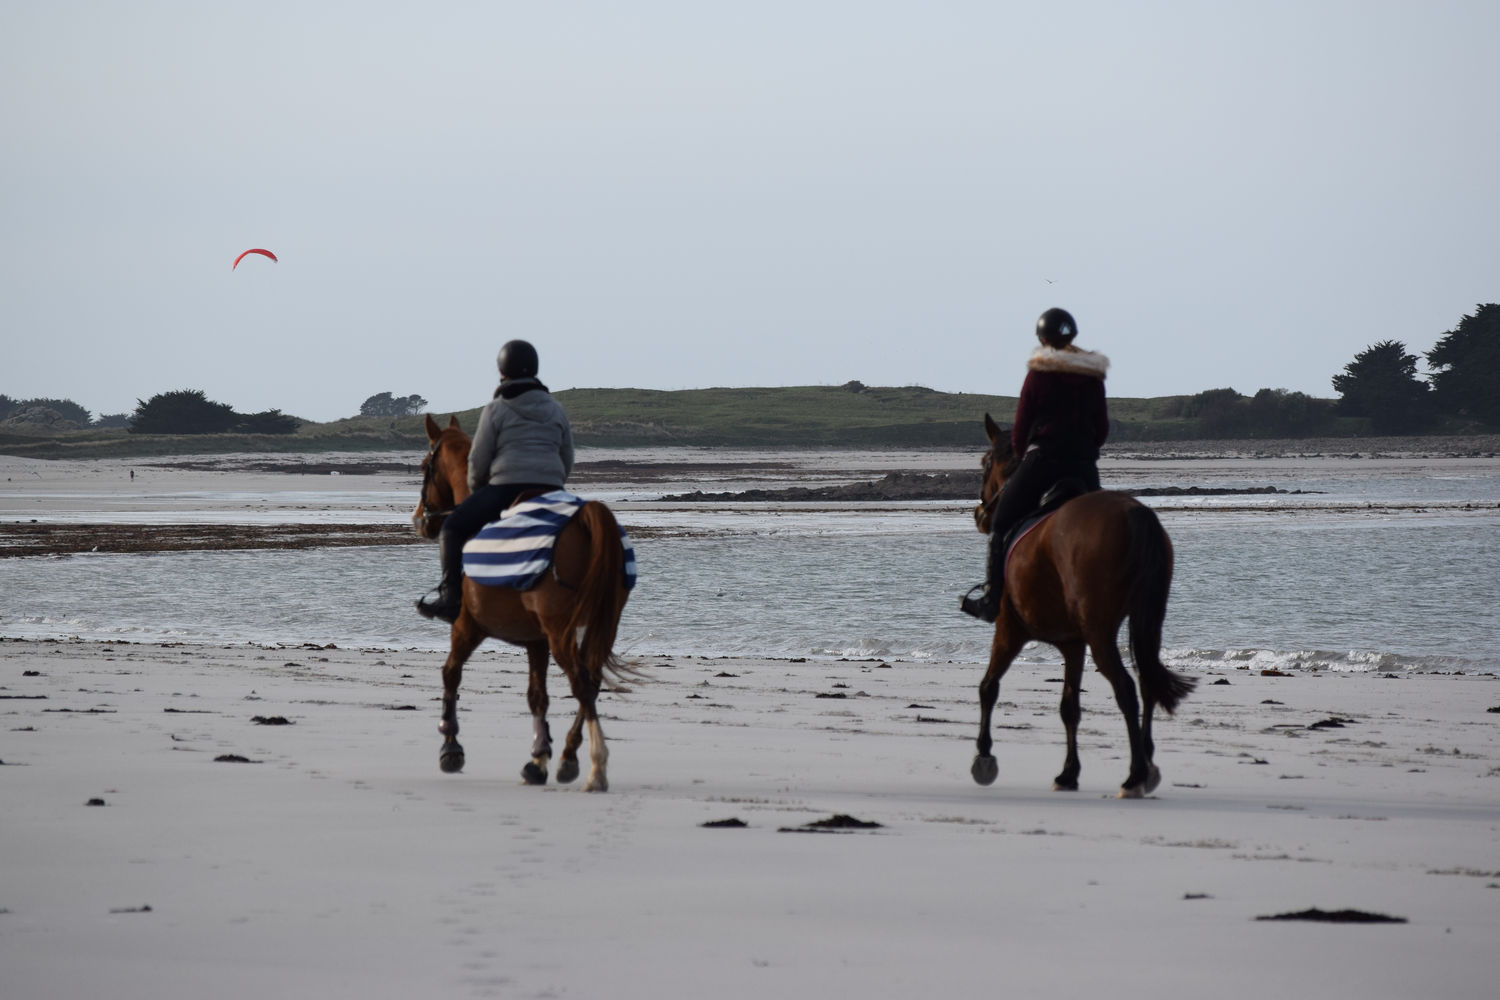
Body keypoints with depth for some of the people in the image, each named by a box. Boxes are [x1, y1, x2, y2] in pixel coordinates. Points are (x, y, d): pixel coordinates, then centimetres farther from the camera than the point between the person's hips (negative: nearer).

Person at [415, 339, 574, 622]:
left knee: (451, 529, 7)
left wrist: (475, 492, 17)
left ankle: (450, 596, -4)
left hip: (506, 487, -5)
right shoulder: (556, 410, 15)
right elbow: (567, 463, 16)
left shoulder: (496, 410, 0)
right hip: (551, 491, 5)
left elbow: (478, 462, 0)